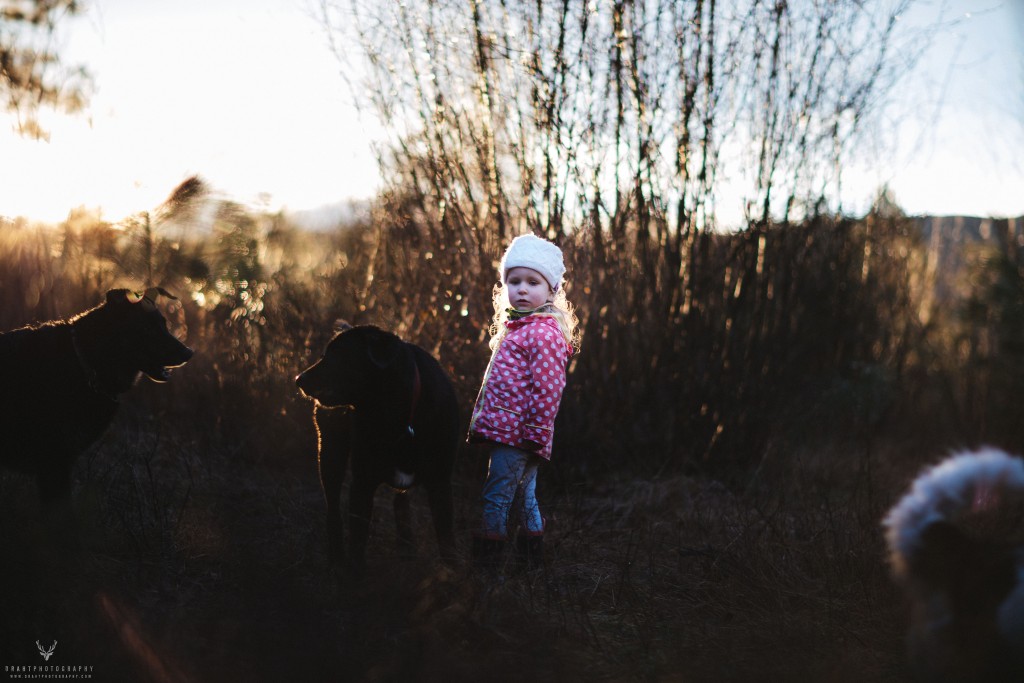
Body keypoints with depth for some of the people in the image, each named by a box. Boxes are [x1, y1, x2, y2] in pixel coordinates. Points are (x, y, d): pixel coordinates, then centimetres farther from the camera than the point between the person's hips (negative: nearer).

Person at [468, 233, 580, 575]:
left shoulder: (543, 333, -13)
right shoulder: (515, 327, 17)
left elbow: (547, 388, -18)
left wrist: (536, 432, -19)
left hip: (518, 431, -10)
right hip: (506, 429, 10)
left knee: (496, 496, -8)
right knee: (525, 496, 16)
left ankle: (487, 559, -4)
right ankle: (531, 557, 25)